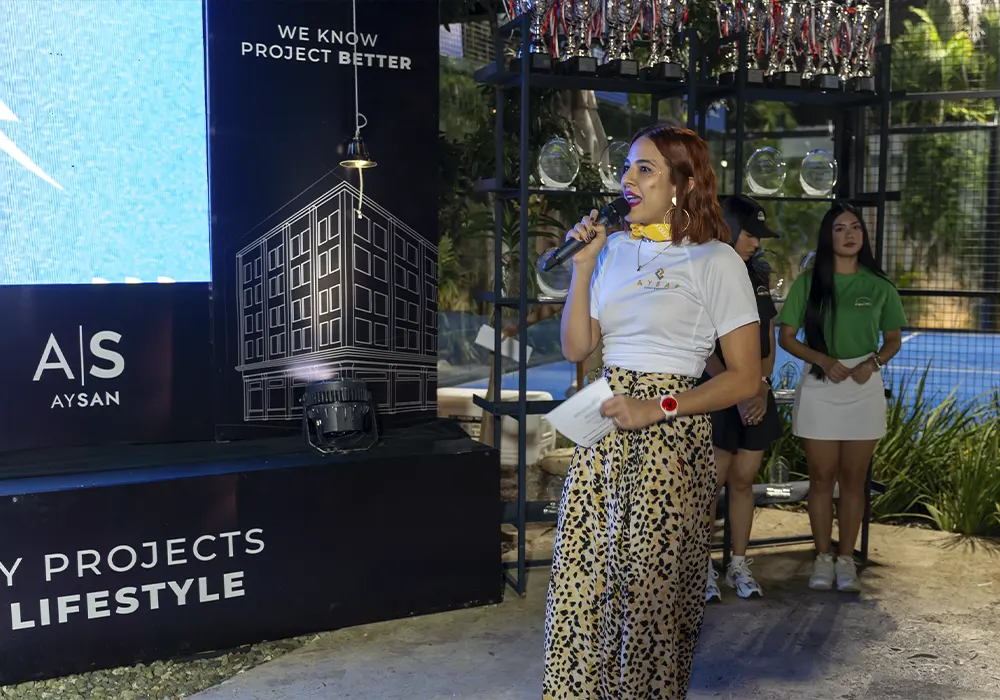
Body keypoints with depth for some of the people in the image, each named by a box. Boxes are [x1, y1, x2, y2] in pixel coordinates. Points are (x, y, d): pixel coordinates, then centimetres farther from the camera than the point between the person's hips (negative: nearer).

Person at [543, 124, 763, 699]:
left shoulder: (716, 260, -5)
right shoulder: (615, 250, 10)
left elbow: (746, 378, -7)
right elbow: (576, 348, 7)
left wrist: (658, 408, -16)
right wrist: (582, 267, -1)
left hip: (670, 437, -5)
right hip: (604, 431, 5)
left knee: (650, 587, 3)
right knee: (580, 580, 7)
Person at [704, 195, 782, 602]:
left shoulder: (758, 276, 11)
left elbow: (769, 341, 11)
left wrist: (761, 387, -3)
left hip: (757, 397, 5)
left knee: (743, 481, 10)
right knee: (710, 484, -2)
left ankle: (739, 566, 19)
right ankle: (703, 569, 9)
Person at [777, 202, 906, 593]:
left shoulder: (879, 287, 5)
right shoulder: (808, 283, 1)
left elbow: (894, 338, 12)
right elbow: (786, 337, 1)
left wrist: (873, 363, -9)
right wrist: (824, 360, -14)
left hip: (864, 389, 1)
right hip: (818, 387, -1)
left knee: (853, 479, 6)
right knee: (821, 478, 4)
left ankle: (846, 560, 15)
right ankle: (823, 559, 14)